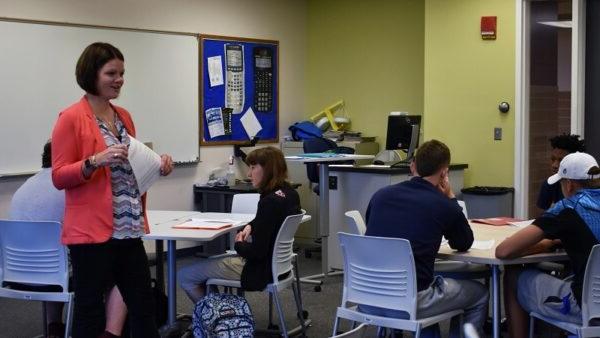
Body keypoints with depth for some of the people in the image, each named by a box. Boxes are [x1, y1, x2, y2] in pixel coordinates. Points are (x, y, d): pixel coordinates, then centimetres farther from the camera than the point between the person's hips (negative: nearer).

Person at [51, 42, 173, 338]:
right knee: (90, 309, 2)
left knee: (144, 305, 11)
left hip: (129, 229, 7)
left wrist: (156, 166, 3)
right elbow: (59, 177, -9)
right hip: (91, 230, -7)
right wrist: (95, 161, -24)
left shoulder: (124, 116, 13)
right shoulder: (71, 119, -8)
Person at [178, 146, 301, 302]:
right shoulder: (289, 193, 2)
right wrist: (250, 226, 6)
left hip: (261, 268, -10)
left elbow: (257, 251, -25)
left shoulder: (270, 202, -26)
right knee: (207, 262, 27)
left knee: (185, 276, -3)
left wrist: (239, 244, -5)